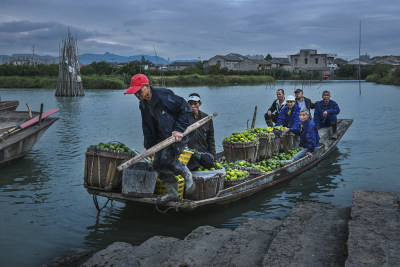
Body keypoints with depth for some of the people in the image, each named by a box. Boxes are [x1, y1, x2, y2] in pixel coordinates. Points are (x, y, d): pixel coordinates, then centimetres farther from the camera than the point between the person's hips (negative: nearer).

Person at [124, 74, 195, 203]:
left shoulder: (164, 95, -20)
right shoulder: (143, 105, 6)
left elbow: (185, 109, -15)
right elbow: (147, 128, 16)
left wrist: (179, 129, -19)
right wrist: (149, 146, 10)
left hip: (178, 134, -8)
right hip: (162, 137, 8)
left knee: (166, 159, -26)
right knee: (157, 164, 1)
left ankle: (187, 174, 2)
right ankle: (172, 192, 18)